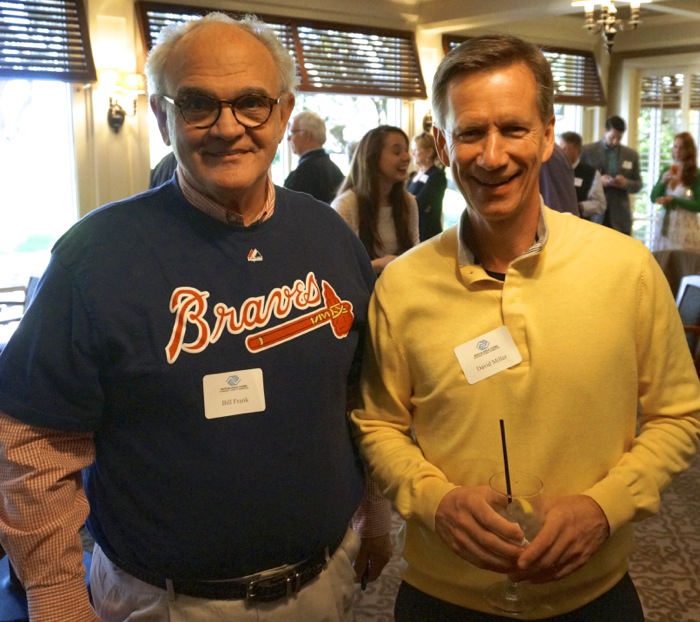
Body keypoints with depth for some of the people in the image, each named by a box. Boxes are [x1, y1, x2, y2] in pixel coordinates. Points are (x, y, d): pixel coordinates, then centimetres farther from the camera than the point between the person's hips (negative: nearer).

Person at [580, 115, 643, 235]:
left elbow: (638, 185, 13)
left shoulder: (631, 154, 10)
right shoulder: (587, 151, 1)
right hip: (593, 215, -2)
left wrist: (626, 183, -9)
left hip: (620, 217, 2)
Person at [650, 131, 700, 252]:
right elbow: (653, 198, 6)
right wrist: (662, 181, -10)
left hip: (685, 226, -4)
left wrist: (673, 200, -15)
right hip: (664, 224, 4)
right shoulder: (667, 170, 8)